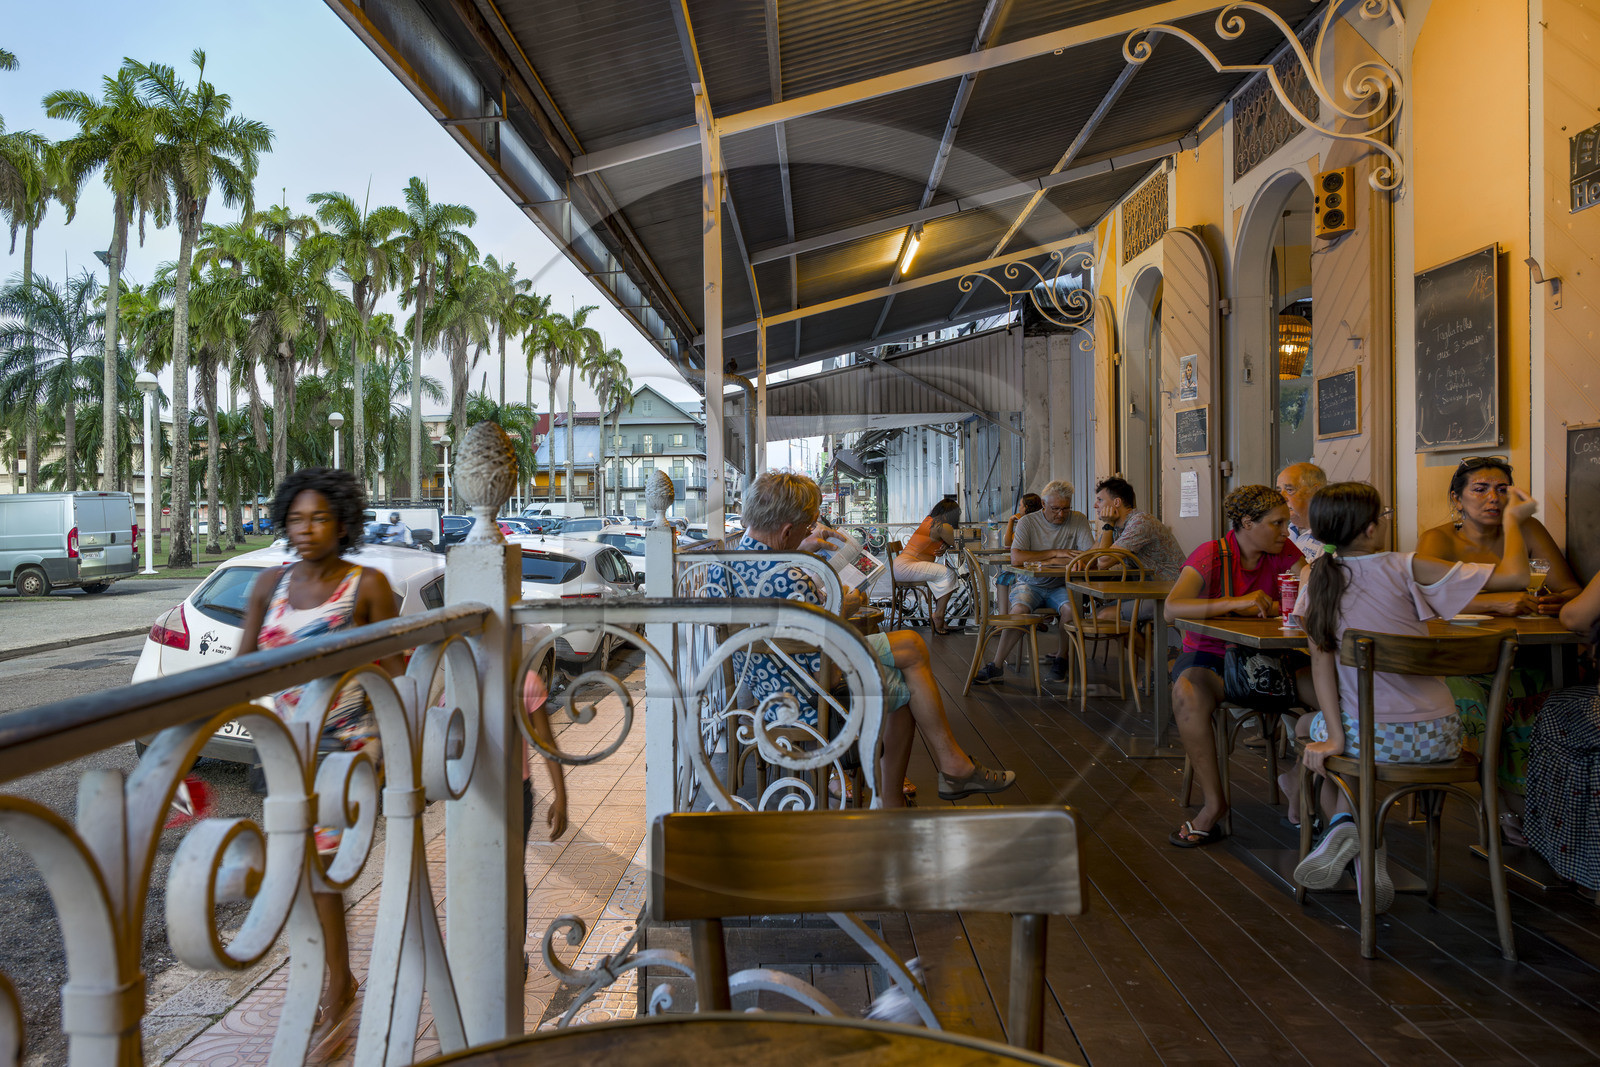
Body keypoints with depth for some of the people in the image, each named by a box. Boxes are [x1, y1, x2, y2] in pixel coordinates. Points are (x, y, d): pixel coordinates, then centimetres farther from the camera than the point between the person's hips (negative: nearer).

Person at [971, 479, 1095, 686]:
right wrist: (1054, 553, -17)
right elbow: (1016, 558, -18)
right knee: (1020, 609, -31)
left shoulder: (1078, 520, -2)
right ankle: (995, 667, -22)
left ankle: (1061, 659, -5)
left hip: (1060, 586, 1)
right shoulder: (1028, 522, -4)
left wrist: (1051, 562, -19)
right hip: (1030, 584, -1)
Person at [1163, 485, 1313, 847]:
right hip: (1210, 656, -4)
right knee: (1187, 693, -37)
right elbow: (1171, 609, -26)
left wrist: (1263, 608, -25)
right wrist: (1236, 603, -35)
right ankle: (1214, 802, -20)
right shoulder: (1210, 556, -11)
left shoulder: (1284, 553, 2)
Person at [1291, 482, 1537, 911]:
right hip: (1436, 738, 0)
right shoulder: (1407, 568, -9)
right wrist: (1514, 520, 13)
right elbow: (1514, 575, -5)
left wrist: (1335, 736, -7)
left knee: (1310, 728, 32)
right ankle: (1366, 847, 16)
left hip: (1367, 738, 0)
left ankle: (1344, 824, 7)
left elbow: (1321, 659, -7)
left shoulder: (1317, 577, -3)